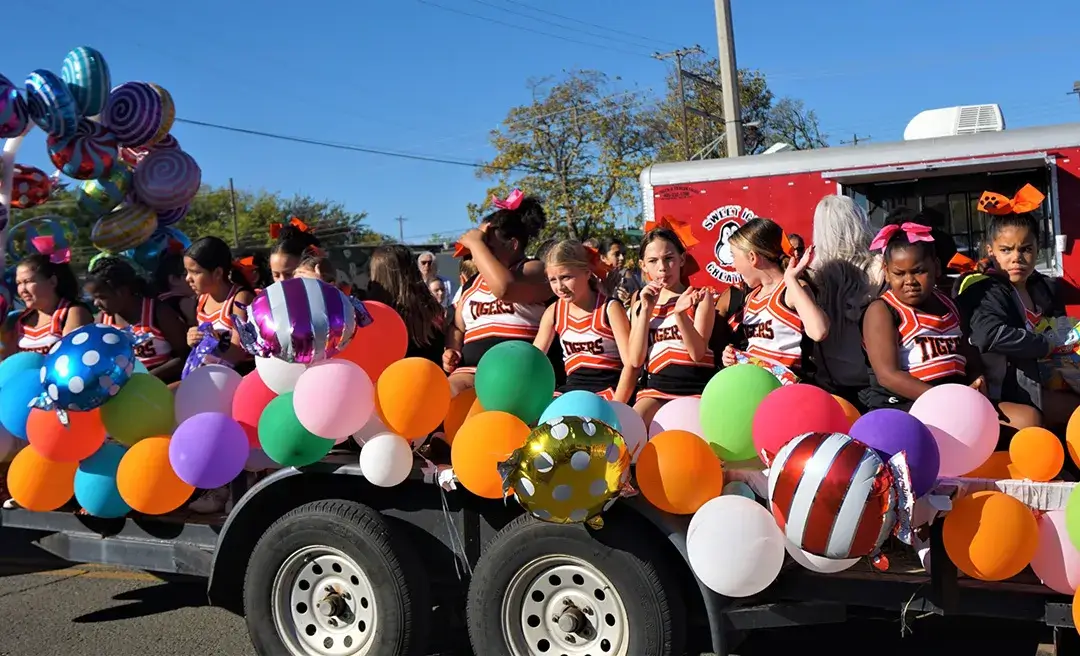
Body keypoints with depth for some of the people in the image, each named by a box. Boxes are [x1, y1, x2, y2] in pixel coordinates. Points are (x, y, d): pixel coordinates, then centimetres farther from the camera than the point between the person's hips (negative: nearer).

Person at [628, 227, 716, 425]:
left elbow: (697, 353, -7)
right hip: (656, 389, 2)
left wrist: (680, 313, -22)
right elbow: (635, 360, 2)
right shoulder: (640, 303, 15)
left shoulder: (700, 297, 7)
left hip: (696, 389, -2)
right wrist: (646, 310, -3)